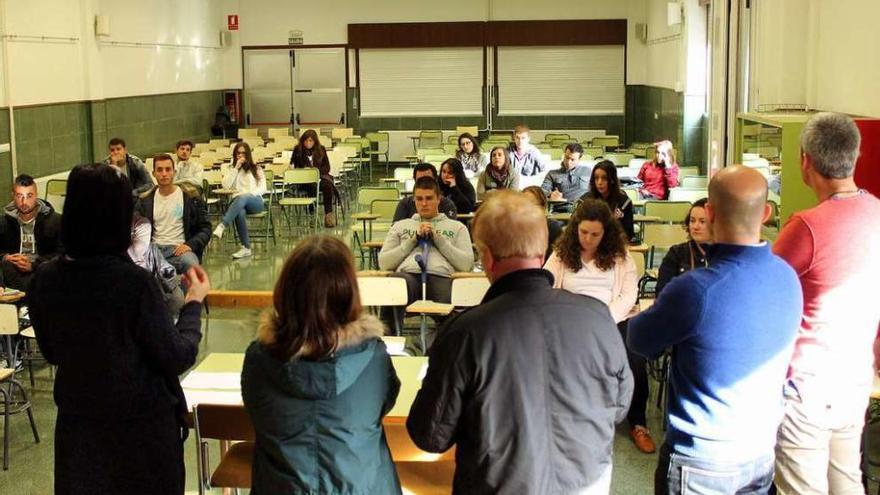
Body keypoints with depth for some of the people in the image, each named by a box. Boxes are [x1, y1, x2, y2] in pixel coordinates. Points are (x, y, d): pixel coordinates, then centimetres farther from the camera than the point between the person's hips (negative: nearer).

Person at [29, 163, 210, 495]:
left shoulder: (45, 279, -8)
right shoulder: (134, 282, -24)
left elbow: (52, 353, 7)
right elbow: (177, 358, -15)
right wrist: (194, 302, -1)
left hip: (77, 425, 5)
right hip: (142, 425, -4)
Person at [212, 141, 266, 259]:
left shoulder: (256, 169, 17)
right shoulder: (230, 168, 20)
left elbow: (263, 188, 6)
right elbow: (226, 185, 1)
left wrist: (249, 194, -13)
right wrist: (236, 168, -2)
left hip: (255, 201, -1)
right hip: (238, 201, 1)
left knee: (242, 198, -40)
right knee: (240, 212, -39)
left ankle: (222, 226, -56)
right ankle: (246, 248, -39)